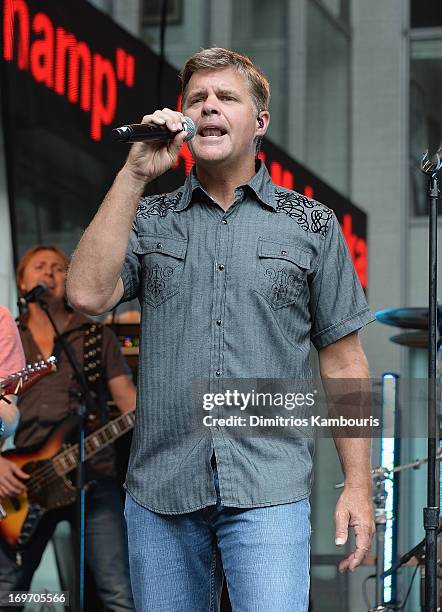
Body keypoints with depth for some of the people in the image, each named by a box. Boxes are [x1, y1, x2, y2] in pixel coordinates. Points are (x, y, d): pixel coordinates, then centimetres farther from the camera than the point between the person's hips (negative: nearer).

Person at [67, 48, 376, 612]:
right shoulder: (148, 220, 11)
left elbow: (342, 359, 7)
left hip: (268, 494, -2)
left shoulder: (312, 225, 8)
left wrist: (357, 485, 0)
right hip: (160, 491, 2)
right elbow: (88, 294, -8)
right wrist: (136, 174, -7)